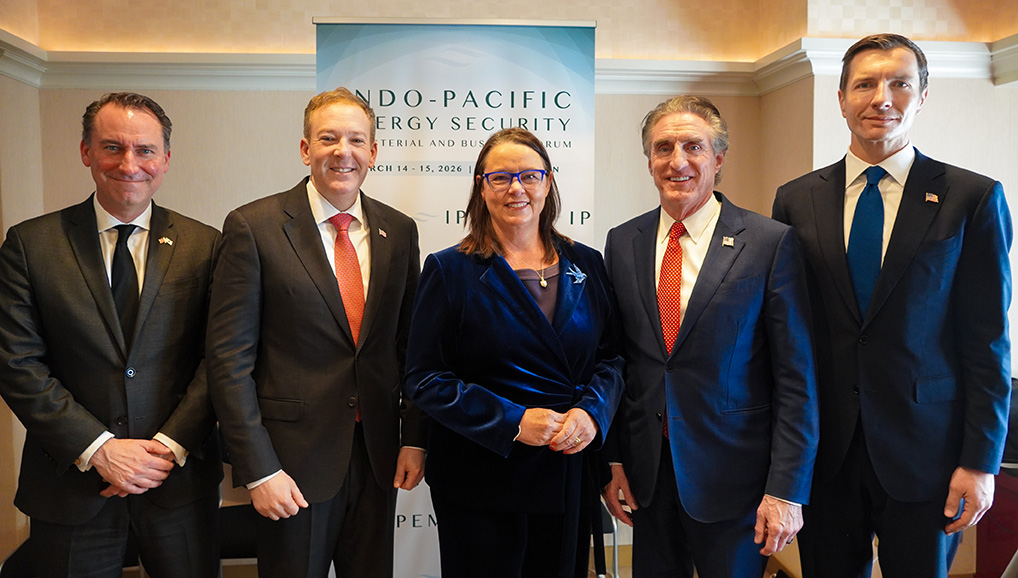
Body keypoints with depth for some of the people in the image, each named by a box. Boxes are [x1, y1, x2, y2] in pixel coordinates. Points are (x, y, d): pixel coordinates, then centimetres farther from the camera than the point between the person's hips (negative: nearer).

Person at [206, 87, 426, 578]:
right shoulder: (254, 227, -8)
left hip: (377, 458, 4)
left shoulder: (399, 231, 4)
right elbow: (229, 359, -10)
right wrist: (258, 470, -13)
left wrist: (414, 440, 4)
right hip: (294, 462, -4)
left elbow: (410, 344, 9)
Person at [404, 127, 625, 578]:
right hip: (480, 485, -3)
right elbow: (425, 379, -9)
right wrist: (513, 422, -18)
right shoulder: (450, 270, -5)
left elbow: (611, 357, 8)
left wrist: (591, 411, -13)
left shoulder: (585, 266, 6)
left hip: (571, 476, 3)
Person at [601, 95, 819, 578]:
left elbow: (796, 378, -9)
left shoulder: (771, 242, -8)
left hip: (733, 476, -3)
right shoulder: (622, 243, 4)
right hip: (646, 472, 4)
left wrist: (786, 488, -11)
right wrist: (612, 459, 4)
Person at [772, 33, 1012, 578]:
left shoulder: (972, 198, -2)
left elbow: (987, 342, -4)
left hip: (925, 450, -1)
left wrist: (981, 461, -7)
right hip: (823, 448, 2)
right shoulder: (796, 200, 3)